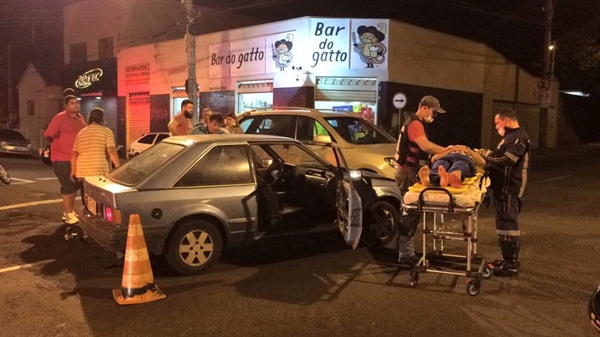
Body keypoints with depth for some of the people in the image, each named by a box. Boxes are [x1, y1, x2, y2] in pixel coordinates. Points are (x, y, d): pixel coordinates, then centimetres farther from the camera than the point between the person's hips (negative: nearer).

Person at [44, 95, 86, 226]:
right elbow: (48, 135, -13)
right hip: (63, 158, -8)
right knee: (68, 186, -7)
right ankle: (69, 214, 0)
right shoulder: (60, 118, -11)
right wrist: (59, 145, -1)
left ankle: (67, 211, 26)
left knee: (74, 185, 14)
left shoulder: (80, 118, 11)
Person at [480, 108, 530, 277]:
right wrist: (488, 155, 8)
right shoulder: (511, 137, 21)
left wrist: (487, 155, -13)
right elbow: (500, 158, 23)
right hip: (503, 188, 11)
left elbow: (506, 159, -25)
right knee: (506, 224, 16)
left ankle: (511, 265, -4)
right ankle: (510, 260, 26)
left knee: (507, 225, -8)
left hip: (509, 189, -11)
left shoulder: (519, 137, -13)